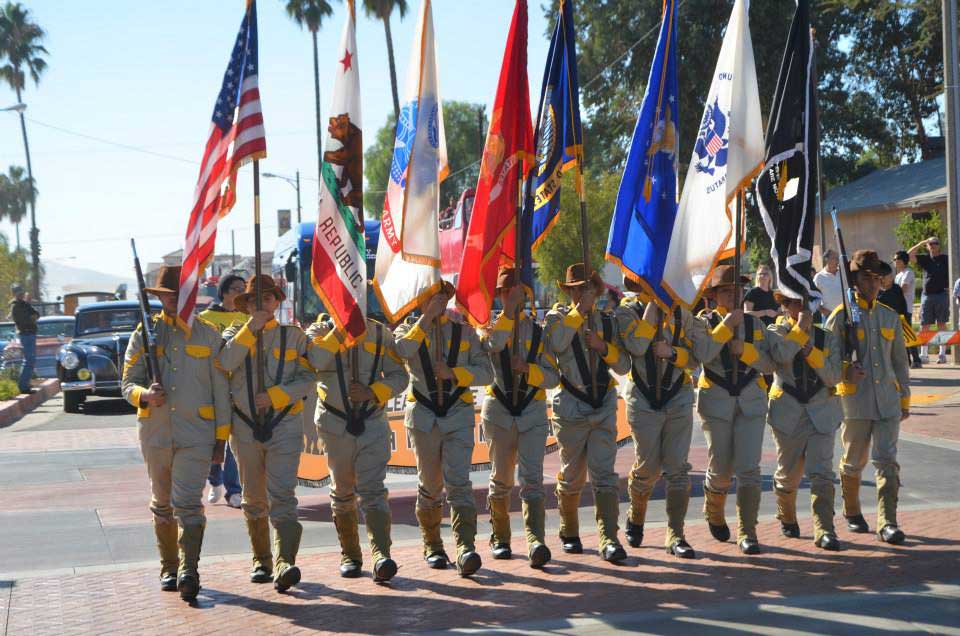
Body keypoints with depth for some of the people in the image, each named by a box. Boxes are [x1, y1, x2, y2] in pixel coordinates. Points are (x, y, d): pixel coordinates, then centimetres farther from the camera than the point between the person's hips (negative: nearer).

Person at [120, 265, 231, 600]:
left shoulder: (208, 334, 6)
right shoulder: (143, 334, 8)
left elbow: (220, 389, 6)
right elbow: (128, 384, 7)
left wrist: (221, 437, 3)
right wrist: (145, 395, -17)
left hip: (196, 433, -2)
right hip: (155, 431, 3)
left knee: (188, 503, -15)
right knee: (162, 503, 13)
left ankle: (189, 570, -20)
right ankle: (168, 569, 25)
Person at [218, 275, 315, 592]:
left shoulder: (293, 335, 5)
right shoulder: (235, 333, 8)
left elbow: (308, 379, -3)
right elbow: (225, 362, -13)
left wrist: (275, 396, -15)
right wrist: (251, 328, -15)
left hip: (284, 426, -3)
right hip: (245, 426, 3)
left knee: (282, 497, -15)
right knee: (254, 500, 12)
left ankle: (286, 563, -25)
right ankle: (261, 561, 24)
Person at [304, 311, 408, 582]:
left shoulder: (381, 333, 5)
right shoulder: (320, 330, 1)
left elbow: (399, 376, 4)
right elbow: (313, 362, -20)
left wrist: (373, 392, -12)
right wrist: (339, 331, -19)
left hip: (373, 423, 0)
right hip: (336, 424, 1)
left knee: (373, 490, -13)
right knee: (343, 492, 11)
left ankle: (381, 555, -23)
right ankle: (349, 555, 23)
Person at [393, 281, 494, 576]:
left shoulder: (464, 331, 9)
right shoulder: (409, 329, 7)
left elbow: (486, 372, 3)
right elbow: (401, 351, -18)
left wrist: (454, 373, -12)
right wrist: (426, 320, -16)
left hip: (458, 414, 0)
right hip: (423, 415, 1)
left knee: (458, 482, -14)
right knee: (430, 485, 9)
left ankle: (466, 548, -23)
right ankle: (432, 546, 26)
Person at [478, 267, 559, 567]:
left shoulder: (539, 330, 7)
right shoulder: (491, 324, 4)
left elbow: (553, 377, 2)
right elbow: (494, 344, -22)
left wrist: (529, 369, -15)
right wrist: (509, 311, -23)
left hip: (533, 412, 0)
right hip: (499, 412, 0)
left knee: (532, 479, -13)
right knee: (501, 480, 9)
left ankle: (536, 541, -24)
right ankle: (500, 538, 25)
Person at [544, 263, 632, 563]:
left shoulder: (608, 321, 10)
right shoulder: (558, 316, 1)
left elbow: (624, 366, 8)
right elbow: (556, 344, -22)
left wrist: (603, 346, -9)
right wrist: (580, 310, -20)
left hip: (604, 406, 2)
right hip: (571, 407, -2)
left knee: (604, 475, -7)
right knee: (572, 476, 8)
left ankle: (609, 540, -11)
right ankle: (569, 534, 26)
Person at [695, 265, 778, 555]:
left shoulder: (755, 324, 7)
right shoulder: (705, 321, 0)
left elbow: (770, 364, 0)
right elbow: (702, 355, -18)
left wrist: (745, 349, -15)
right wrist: (726, 326, -21)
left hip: (751, 402, 1)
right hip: (716, 402, -1)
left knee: (749, 467, -8)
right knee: (720, 468, 5)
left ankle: (747, 532, -3)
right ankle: (713, 512, 36)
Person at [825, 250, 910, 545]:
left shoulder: (890, 316, 11)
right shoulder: (841, 316, -2)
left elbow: (900, 360, 17)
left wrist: (905, 398, 16)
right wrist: (845, 370, -22)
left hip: (887, 400, 3)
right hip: (855, 400, -3)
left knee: (887, 460, -7)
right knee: (854, 462, 10)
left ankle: (887, 523, -8)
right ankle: (852, 512, 31)